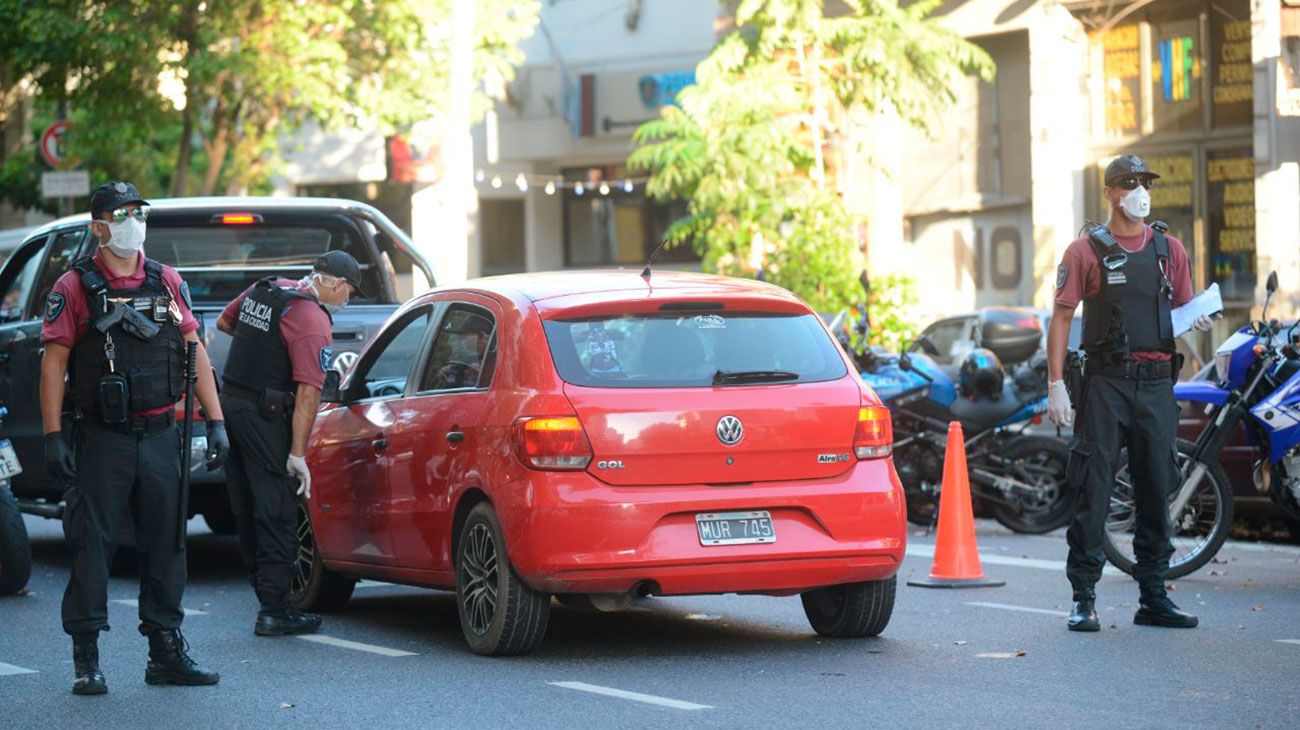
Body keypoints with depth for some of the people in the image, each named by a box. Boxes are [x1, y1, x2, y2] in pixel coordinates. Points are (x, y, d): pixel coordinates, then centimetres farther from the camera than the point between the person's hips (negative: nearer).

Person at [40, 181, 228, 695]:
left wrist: (215, 423, 6)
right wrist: (53, 437, -11)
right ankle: (87, 660, 3)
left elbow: (195, 354, 12)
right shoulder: (74, 288, -2)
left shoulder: (167, 282, 9)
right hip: (102, 440, -4)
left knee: (166, 545, 7)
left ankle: (166, 652, 16)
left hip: (160, 436, 4)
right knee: (91, 546, -3)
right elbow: (53, 364, -5)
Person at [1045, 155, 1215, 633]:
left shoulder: (1170, 250, 12)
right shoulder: (1087, 251, 1)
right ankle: (1083, 600, -2)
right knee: (1093, 490, -6)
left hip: (1157, 382, 4)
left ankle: (1154, 598, 14)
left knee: (1156, 490, 7)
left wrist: (1198, 321, -5)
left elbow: (1183, 309, 20)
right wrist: (1056, 384, -9)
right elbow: (1061, 319, -1)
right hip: (1107, 380, -4)